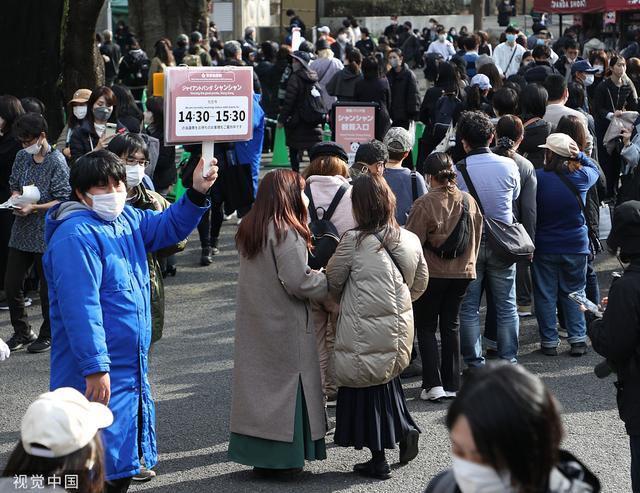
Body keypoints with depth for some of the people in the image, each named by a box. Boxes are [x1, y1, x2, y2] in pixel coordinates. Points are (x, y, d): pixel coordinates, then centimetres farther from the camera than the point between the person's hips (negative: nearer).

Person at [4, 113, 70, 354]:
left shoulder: (56, 162, -12)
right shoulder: (22, 157, 7)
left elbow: (62, 201, -14)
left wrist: (34, 207, -21)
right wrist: (16, 198, -3)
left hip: (47, 234, -6)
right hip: (22, 232, 7)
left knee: (47, 287, 5)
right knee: (11, 284, 7)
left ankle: (48, 335, 20)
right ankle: (22, 332, 23)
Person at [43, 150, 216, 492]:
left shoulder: (128, 219, 9)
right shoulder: (76, 236, -19)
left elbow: (169, 227, 24)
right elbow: (80, 307, -25)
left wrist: (197, 193, 6)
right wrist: (95, 367, -28)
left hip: (132, 367, 9)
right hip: (97, 375, -9)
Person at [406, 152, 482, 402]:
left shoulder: (425, 204, -17)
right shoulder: (469, 201, 0)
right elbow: (477, 236, 10)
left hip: (431, 273, -5)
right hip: (462, 272, 5)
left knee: (426, 327, 7)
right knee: (451, 325, 14)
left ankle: (433, 384, -3)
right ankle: (451, 384, 14)